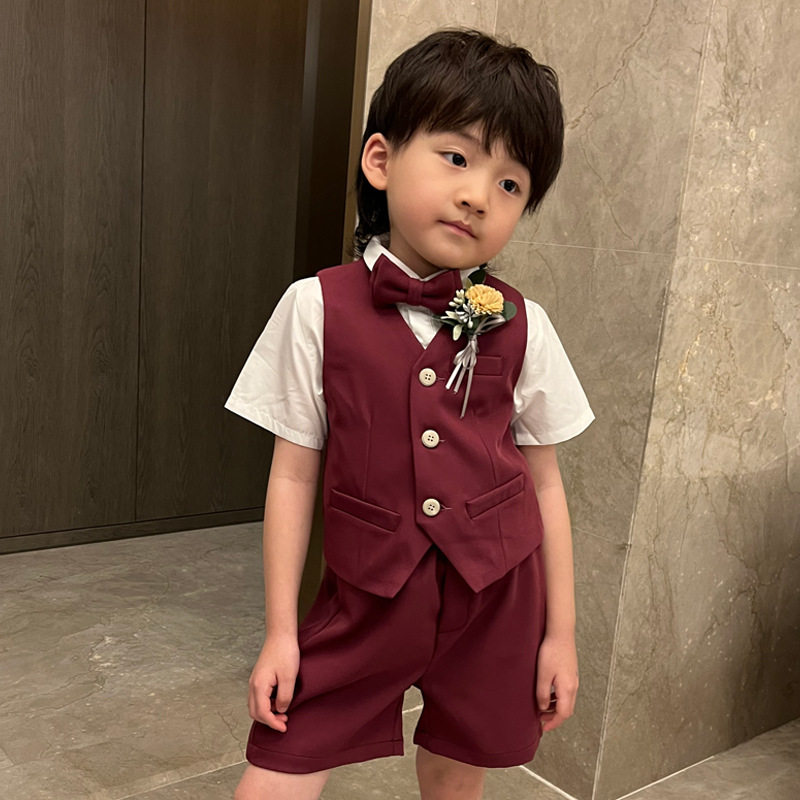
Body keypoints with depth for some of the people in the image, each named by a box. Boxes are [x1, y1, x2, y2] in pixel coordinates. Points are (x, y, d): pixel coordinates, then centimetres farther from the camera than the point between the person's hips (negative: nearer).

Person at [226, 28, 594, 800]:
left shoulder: (520, 327, -5)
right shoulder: (318, 309, -9)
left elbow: (544, 485, 3)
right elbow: (293, 476, -5)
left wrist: (561, 632, 6)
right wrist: (280, 631, -2)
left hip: (498, 601, 2)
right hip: (366, 600, -1)